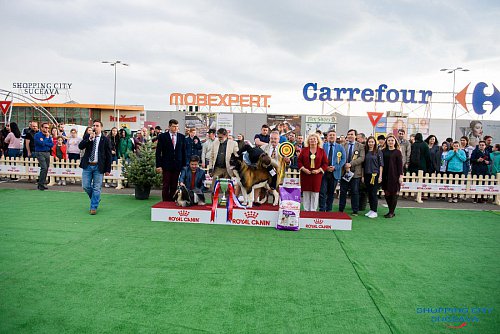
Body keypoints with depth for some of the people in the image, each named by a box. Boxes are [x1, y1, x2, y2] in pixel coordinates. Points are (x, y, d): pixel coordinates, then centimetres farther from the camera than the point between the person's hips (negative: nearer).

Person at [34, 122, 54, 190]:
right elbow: (42, 144, -17)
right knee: (44, 168, -18)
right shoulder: (37, 135, -5)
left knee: (46, 169, 6)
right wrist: (47, 138, -7)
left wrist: (44, 142, -8)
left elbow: (52, 144, 2)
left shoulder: (49, 135, 12)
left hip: (47, 153, 6)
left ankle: (42, 184, 15)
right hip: (40, 153, -6)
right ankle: (40, 184, -10)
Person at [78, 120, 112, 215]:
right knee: (86, 186, 4)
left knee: (96, 188, 1)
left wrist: (108, 170, -3)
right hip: (87, 166, 3)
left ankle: (93, 207, 11)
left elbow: (108, 156, 0)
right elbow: (80, 146, -7)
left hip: (98, 167, -3)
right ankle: (96, 199, 30)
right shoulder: (87, 136, 7)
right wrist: (89, 139, -18)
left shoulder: (105, 140, -1)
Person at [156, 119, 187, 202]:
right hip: (166, 165, -2)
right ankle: (165, 202, 7)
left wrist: (184, 165, 7)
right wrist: (158, 165, -6)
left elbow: (184, 152, 12)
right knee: (166, 185, 0)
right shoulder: (162, 136, 1)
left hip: (177, 165, 2)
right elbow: (158, 152, 0)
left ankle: (172, 202, 11)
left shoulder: (182, 137, 9)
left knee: (174, 186, 4)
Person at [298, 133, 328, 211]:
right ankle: (306, 210, 14)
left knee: (315, 192, 1)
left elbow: (325, 163, 3)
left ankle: (313, 210, 10)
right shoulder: (304, 150, 6)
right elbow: (299, 161, 5)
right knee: (306, 193, 4)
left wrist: (319, 170, -10)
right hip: (305, 175, 1)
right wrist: (303, 169, -10)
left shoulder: (322, 151, 5)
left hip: (317, 175, 0)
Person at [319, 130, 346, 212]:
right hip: (323, 172, -1)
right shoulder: (322, 146, 5)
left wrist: (335, 167, -11)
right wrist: (325, 167, -10)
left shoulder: (340, 148, 8)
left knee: (331, 193, 9)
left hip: (335, 173, 1)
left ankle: (329, 210, 19)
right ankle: (322, 210, 0)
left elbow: (343, 159, 3)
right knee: (322, 192, -7)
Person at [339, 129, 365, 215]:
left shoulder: (360, 146, 3)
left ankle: (355, 211, 12)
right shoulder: (343, 145, 9)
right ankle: (341, 210, 15)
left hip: (355, 172, -2)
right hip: (344, 171, 2)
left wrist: (351, 164, -18)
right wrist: (345, 166, -12)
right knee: (343, 191, 6)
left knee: (355, 192, 4)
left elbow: (361, 158, -8)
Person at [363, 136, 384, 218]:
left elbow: (381, 165, -3)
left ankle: (374, 211, 3)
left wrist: (380, 176, -9)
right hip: (367, 175, 4)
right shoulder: (365, 152, 9)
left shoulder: (378, 152, -1)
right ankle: (371, 210, 17)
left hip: (375, 175, -4)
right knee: (369, 193, 8)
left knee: (374, 193, -4)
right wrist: (363, 176, 10)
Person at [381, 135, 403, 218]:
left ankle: (391, 212, 8)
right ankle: (390, 211, 18)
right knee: (387, 193, 5)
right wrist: (380, 175, 4)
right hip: (385, 175, 3)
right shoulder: (383, 151, 7)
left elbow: (400, 165, -2)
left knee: (394, 193, 0)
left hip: (394, 175, -3)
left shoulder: (397, 152, 0)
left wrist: (401, 176, -8)